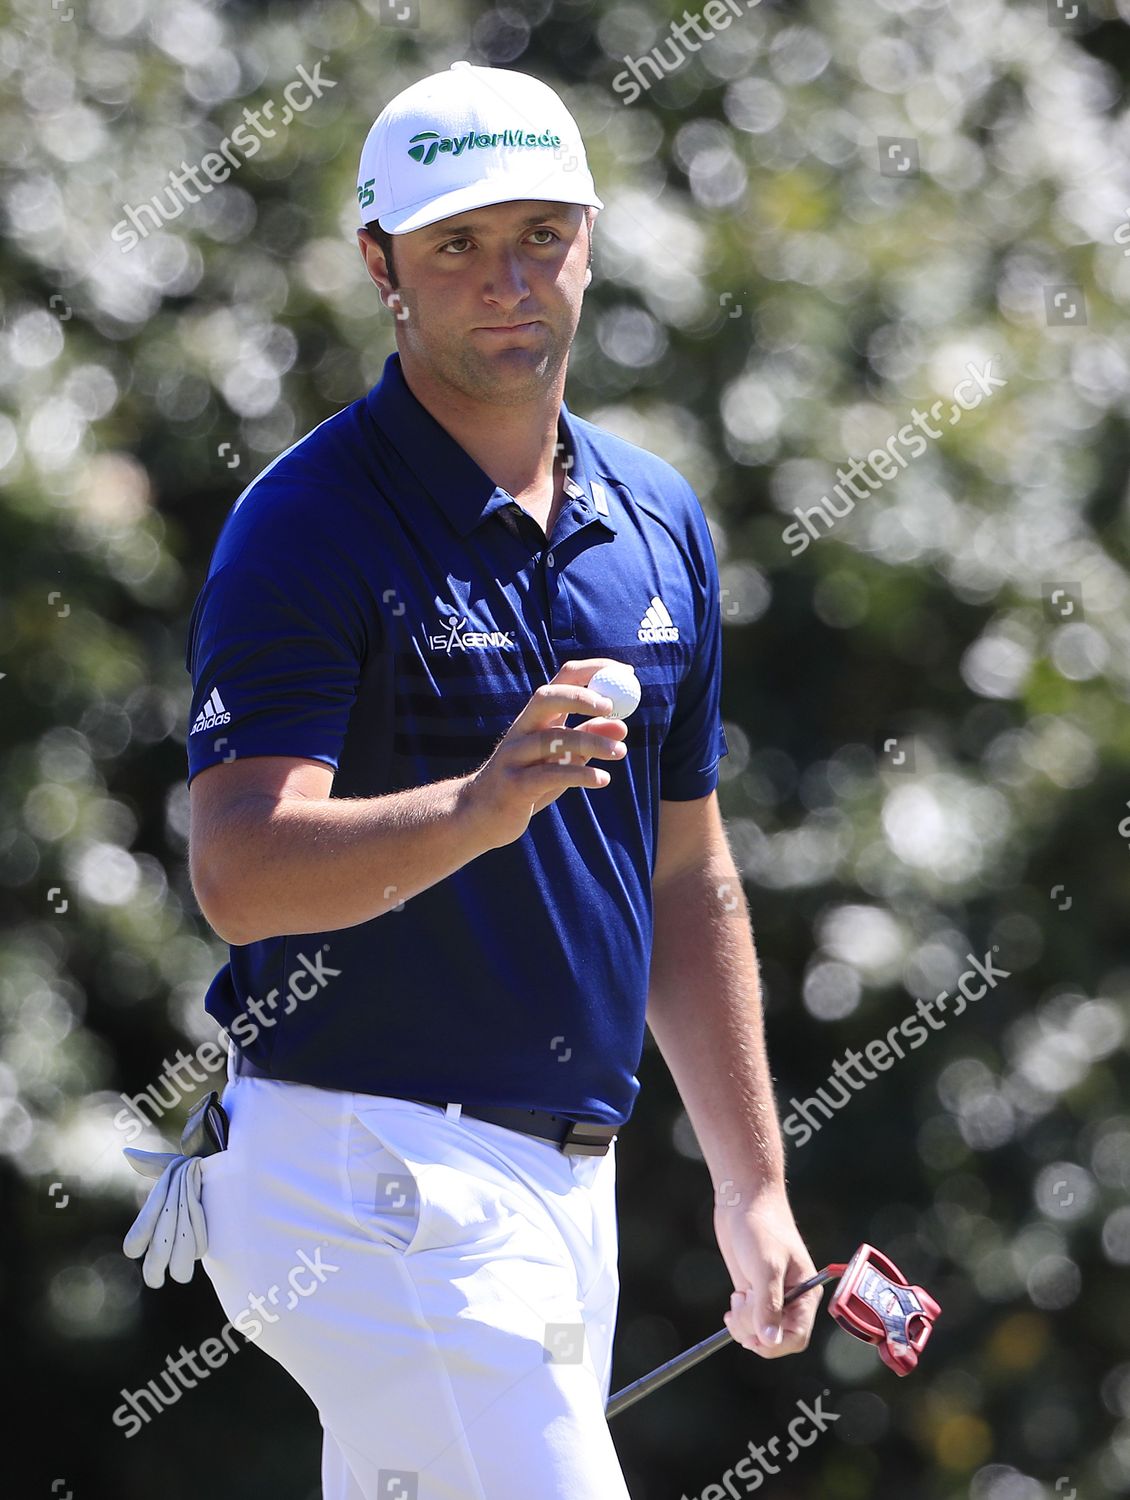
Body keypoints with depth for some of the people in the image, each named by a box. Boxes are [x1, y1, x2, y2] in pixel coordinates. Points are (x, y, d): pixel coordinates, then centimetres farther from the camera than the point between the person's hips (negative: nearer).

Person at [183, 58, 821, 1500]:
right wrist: (482, 804, -39)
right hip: (371, 1166, -7)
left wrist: (751, 1187, 18)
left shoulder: (657, 520, 12)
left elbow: (687, 879, 19)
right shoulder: (307, 527, -11)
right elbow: (240, 874, -23)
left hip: (570, 1184, 7)